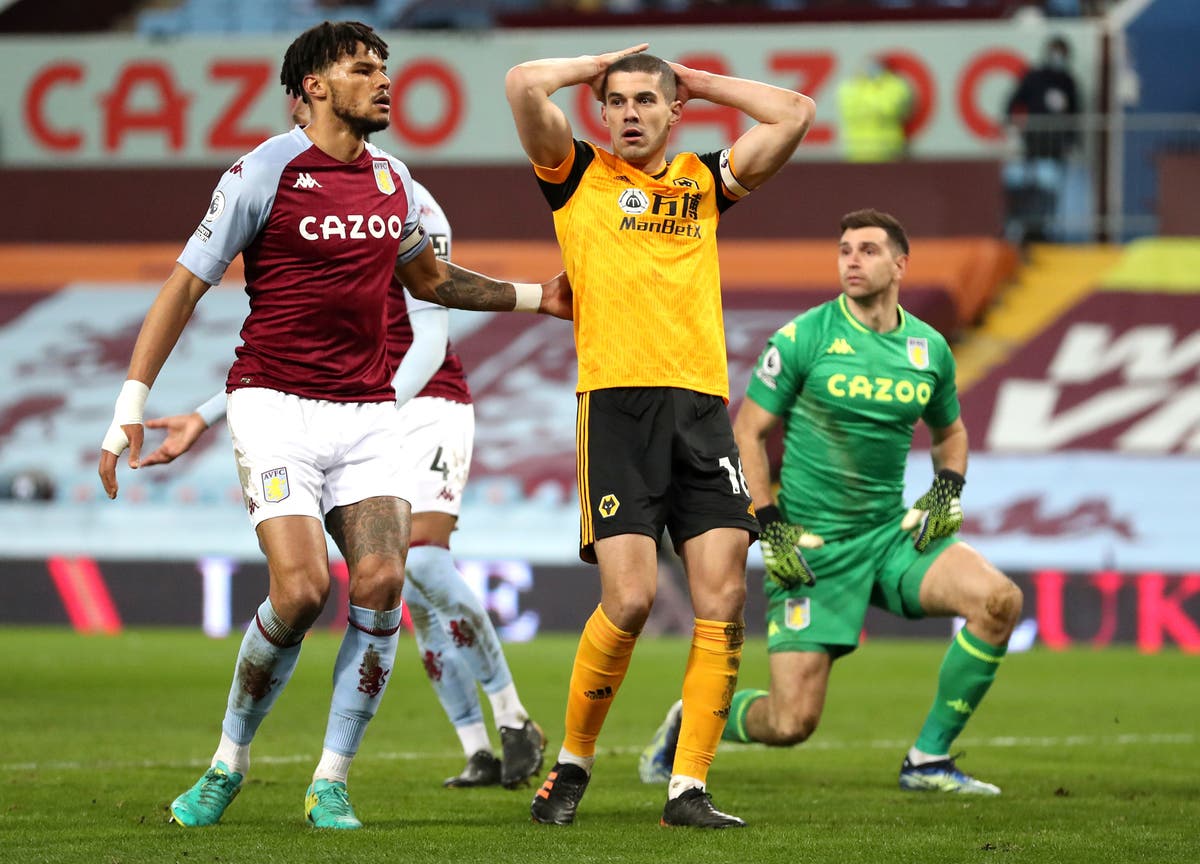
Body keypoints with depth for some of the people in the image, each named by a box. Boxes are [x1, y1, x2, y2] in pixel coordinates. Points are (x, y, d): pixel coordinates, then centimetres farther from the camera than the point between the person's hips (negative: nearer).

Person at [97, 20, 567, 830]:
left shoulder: (391, 178, 10)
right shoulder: (267, 172, -7)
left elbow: (429, 277, 29)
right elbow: (185, 284, -3)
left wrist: (536, 296, 23)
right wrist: (131, 406, -7)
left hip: (368, 412, 5)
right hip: (276, 405, -5)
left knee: (382, 581, -13)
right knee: (301, 589, -19)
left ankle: (332, 782, -2)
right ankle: (229, 762, 5)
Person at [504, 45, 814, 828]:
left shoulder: (705, 183, 19)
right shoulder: (578, 175, 10)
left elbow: (795, 112, 13)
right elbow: (524, 84, -5)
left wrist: (697, 81, 18)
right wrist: (601, 66, 11)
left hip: (703, 406, 4)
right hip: (616, 403, -4)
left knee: (723, 599, -6)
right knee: (629, 599, -14)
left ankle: (689, 788, -2)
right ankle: (573, 763, 7)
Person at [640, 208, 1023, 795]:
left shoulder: (929, 348, 5)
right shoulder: (803, 338, -8)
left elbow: (950, 432, 23)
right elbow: (748, 432, -3)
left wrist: (947, 492, 2)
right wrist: (771, 529, -11)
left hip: (891, 532, 4)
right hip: (812, 547, -4)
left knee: (999, 600, -22)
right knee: (790, 723, -11)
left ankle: (928, 761, -8)